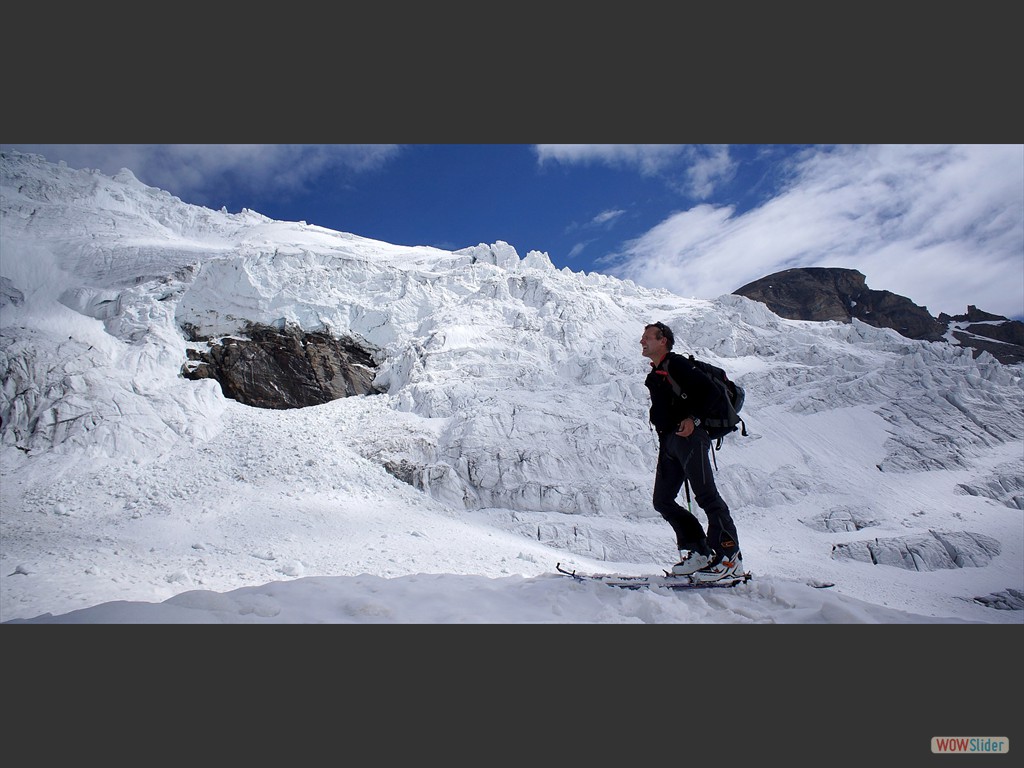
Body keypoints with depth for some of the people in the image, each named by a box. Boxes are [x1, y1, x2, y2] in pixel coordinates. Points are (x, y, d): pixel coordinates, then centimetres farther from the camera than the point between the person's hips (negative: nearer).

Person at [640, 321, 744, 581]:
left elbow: (710, 392, -12)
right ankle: (699, 552, 10)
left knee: (706, 495, -11)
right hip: (668, 442, 9)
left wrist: (693, 418, -18)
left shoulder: (677, 364, -4)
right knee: (663, 500, 6)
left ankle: (729, 557, -7)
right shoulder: (654, 376, 22)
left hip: (688, 437, -9)